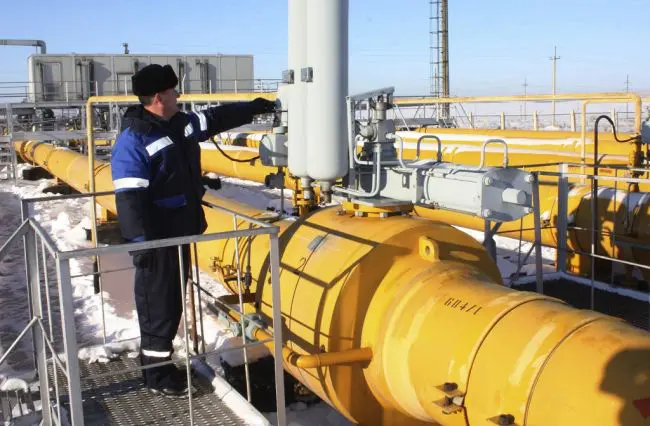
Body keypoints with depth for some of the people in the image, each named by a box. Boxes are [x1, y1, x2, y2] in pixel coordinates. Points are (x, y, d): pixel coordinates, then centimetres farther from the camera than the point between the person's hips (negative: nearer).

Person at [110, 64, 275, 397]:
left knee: (173, 303, 16)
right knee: (159, 306, 0)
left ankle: (160, 361, 30)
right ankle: (157, 376, 13)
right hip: (157, 239, -9)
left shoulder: (181, 124, 8)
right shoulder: (133, 140, -18)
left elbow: (217, 118, 24)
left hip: (180, 233, 9)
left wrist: (254, 107, 30)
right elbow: (129, 196, -22)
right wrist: (140, 242, -26)